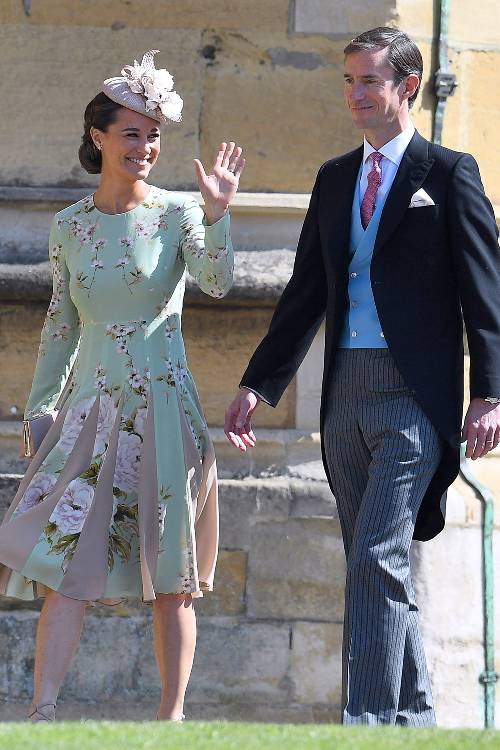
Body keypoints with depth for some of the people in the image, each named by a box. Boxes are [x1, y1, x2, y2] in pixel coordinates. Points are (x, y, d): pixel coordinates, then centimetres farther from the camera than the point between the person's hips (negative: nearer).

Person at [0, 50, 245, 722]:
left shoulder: (177, 213, -1)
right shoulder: (70, 226, 9)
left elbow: (216, 283, -19)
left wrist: (216, 213, -33)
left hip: (162, 407, -2)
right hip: (90, 409, 2)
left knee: (170, 577, 2)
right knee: (63, 563, -8)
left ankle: (172, 714, 11)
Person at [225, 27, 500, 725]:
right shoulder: (335, 178, 17)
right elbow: (306, 292, 20)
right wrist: (258, 384, 14)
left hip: (415, 392, -6)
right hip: (346, 392, 6)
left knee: (379, 556, -15)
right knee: (373, 563, 9)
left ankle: (368, 718, -17)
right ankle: (413, 713, 17)